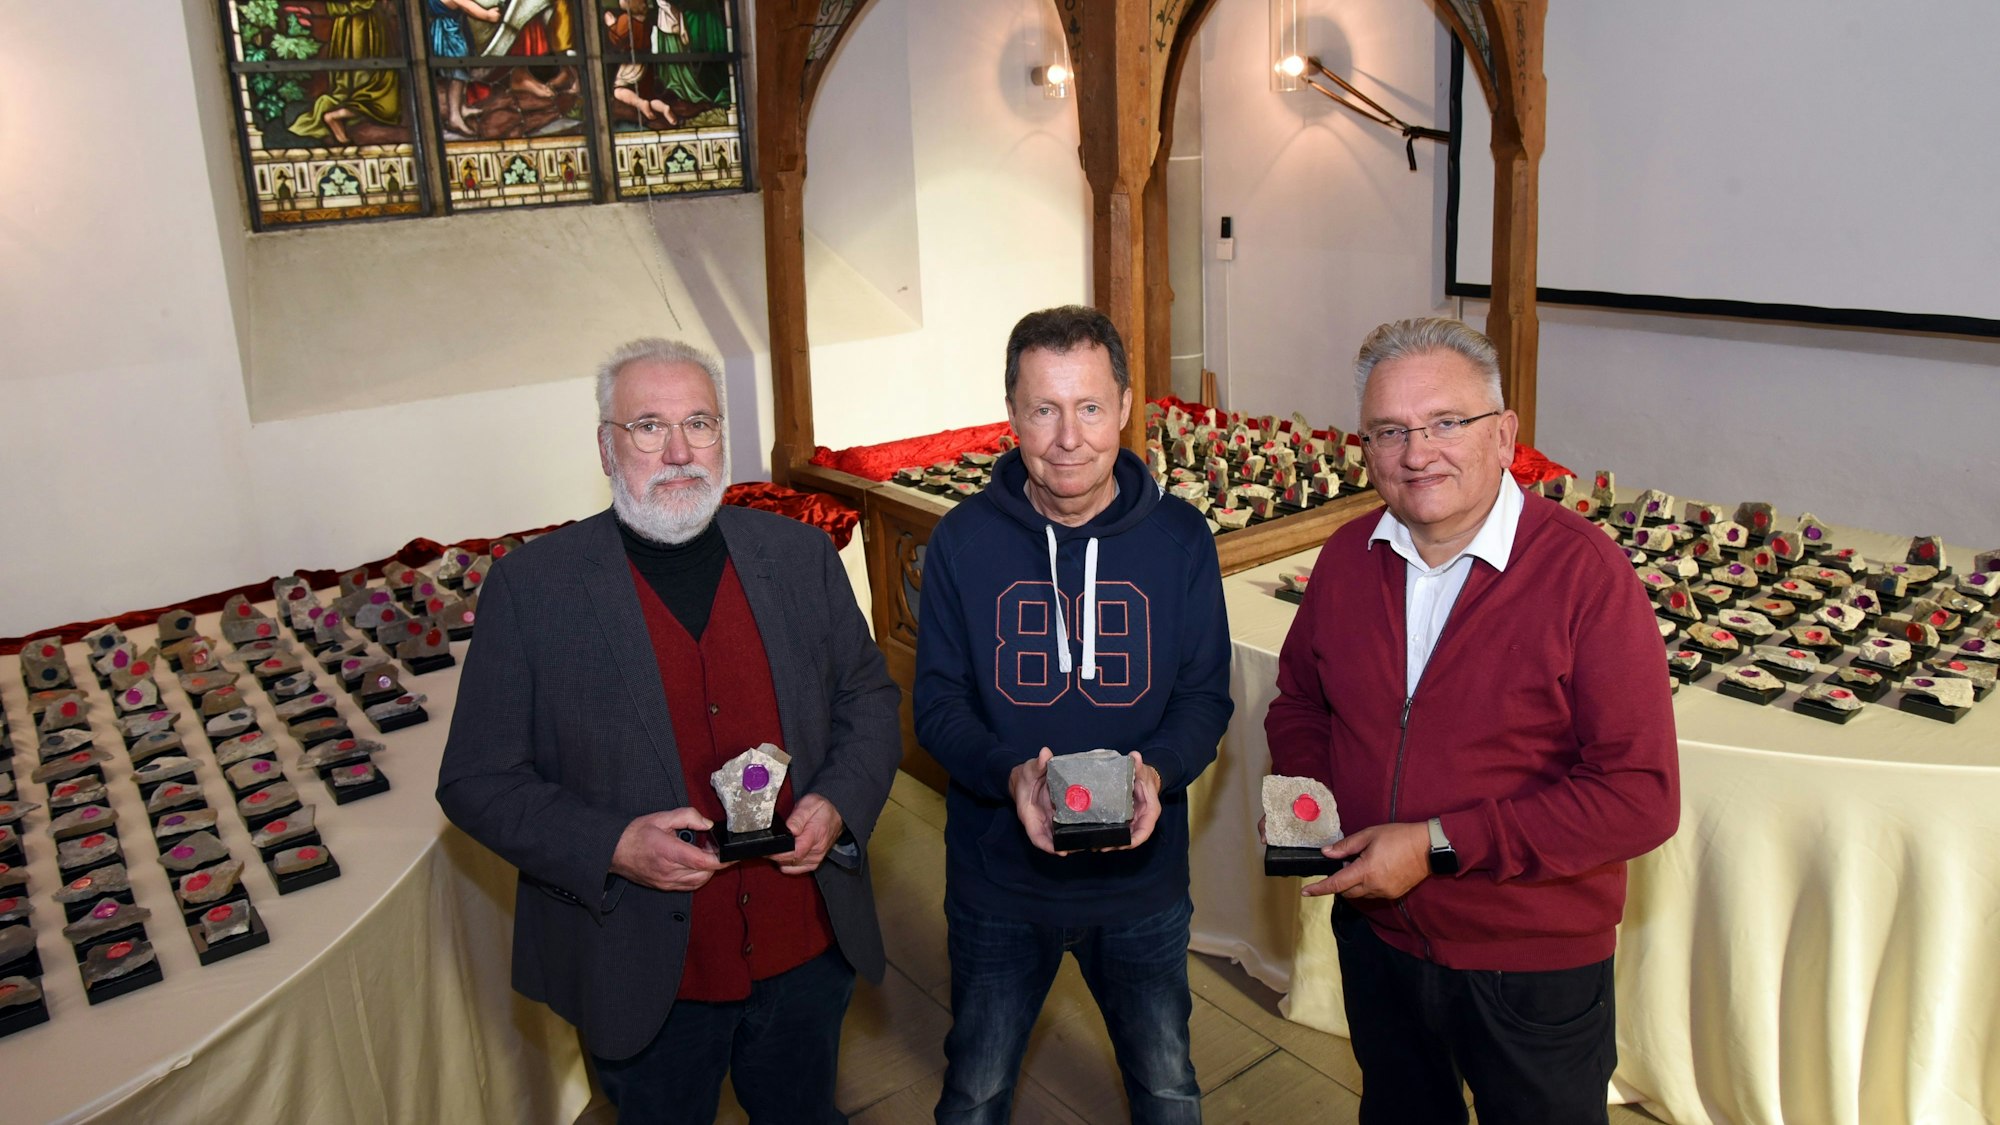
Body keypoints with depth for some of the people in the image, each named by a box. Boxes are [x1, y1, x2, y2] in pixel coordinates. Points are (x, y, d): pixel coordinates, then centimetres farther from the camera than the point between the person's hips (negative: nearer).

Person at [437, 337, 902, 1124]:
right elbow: (477, 781, -8)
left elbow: (869, 699, 7)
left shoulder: (800, 556, -2)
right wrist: (612, 847, -23)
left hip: (806, 952, 3)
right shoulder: (530, 587, -12)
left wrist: (839, 804, -12)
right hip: (642, 981, -2)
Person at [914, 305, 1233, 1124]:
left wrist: (1157, 771, -25)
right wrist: (1009, 773, -27)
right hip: (997, 880, 0)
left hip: (1142, 878, 1)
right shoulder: (963, 541, -10)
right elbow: (937, 701, -7)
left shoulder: (1180, 538, -8)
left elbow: (1205, 695, -4)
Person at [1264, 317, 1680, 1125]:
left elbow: (1642, 795, -24)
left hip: (1532, 967, -4)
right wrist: (1302, 786, -9)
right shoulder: (1347, 558, -4)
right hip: (1376, 937, 5)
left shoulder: (1583, 571, -21)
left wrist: (1440, 844, -26)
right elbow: (1300, 698, 12)